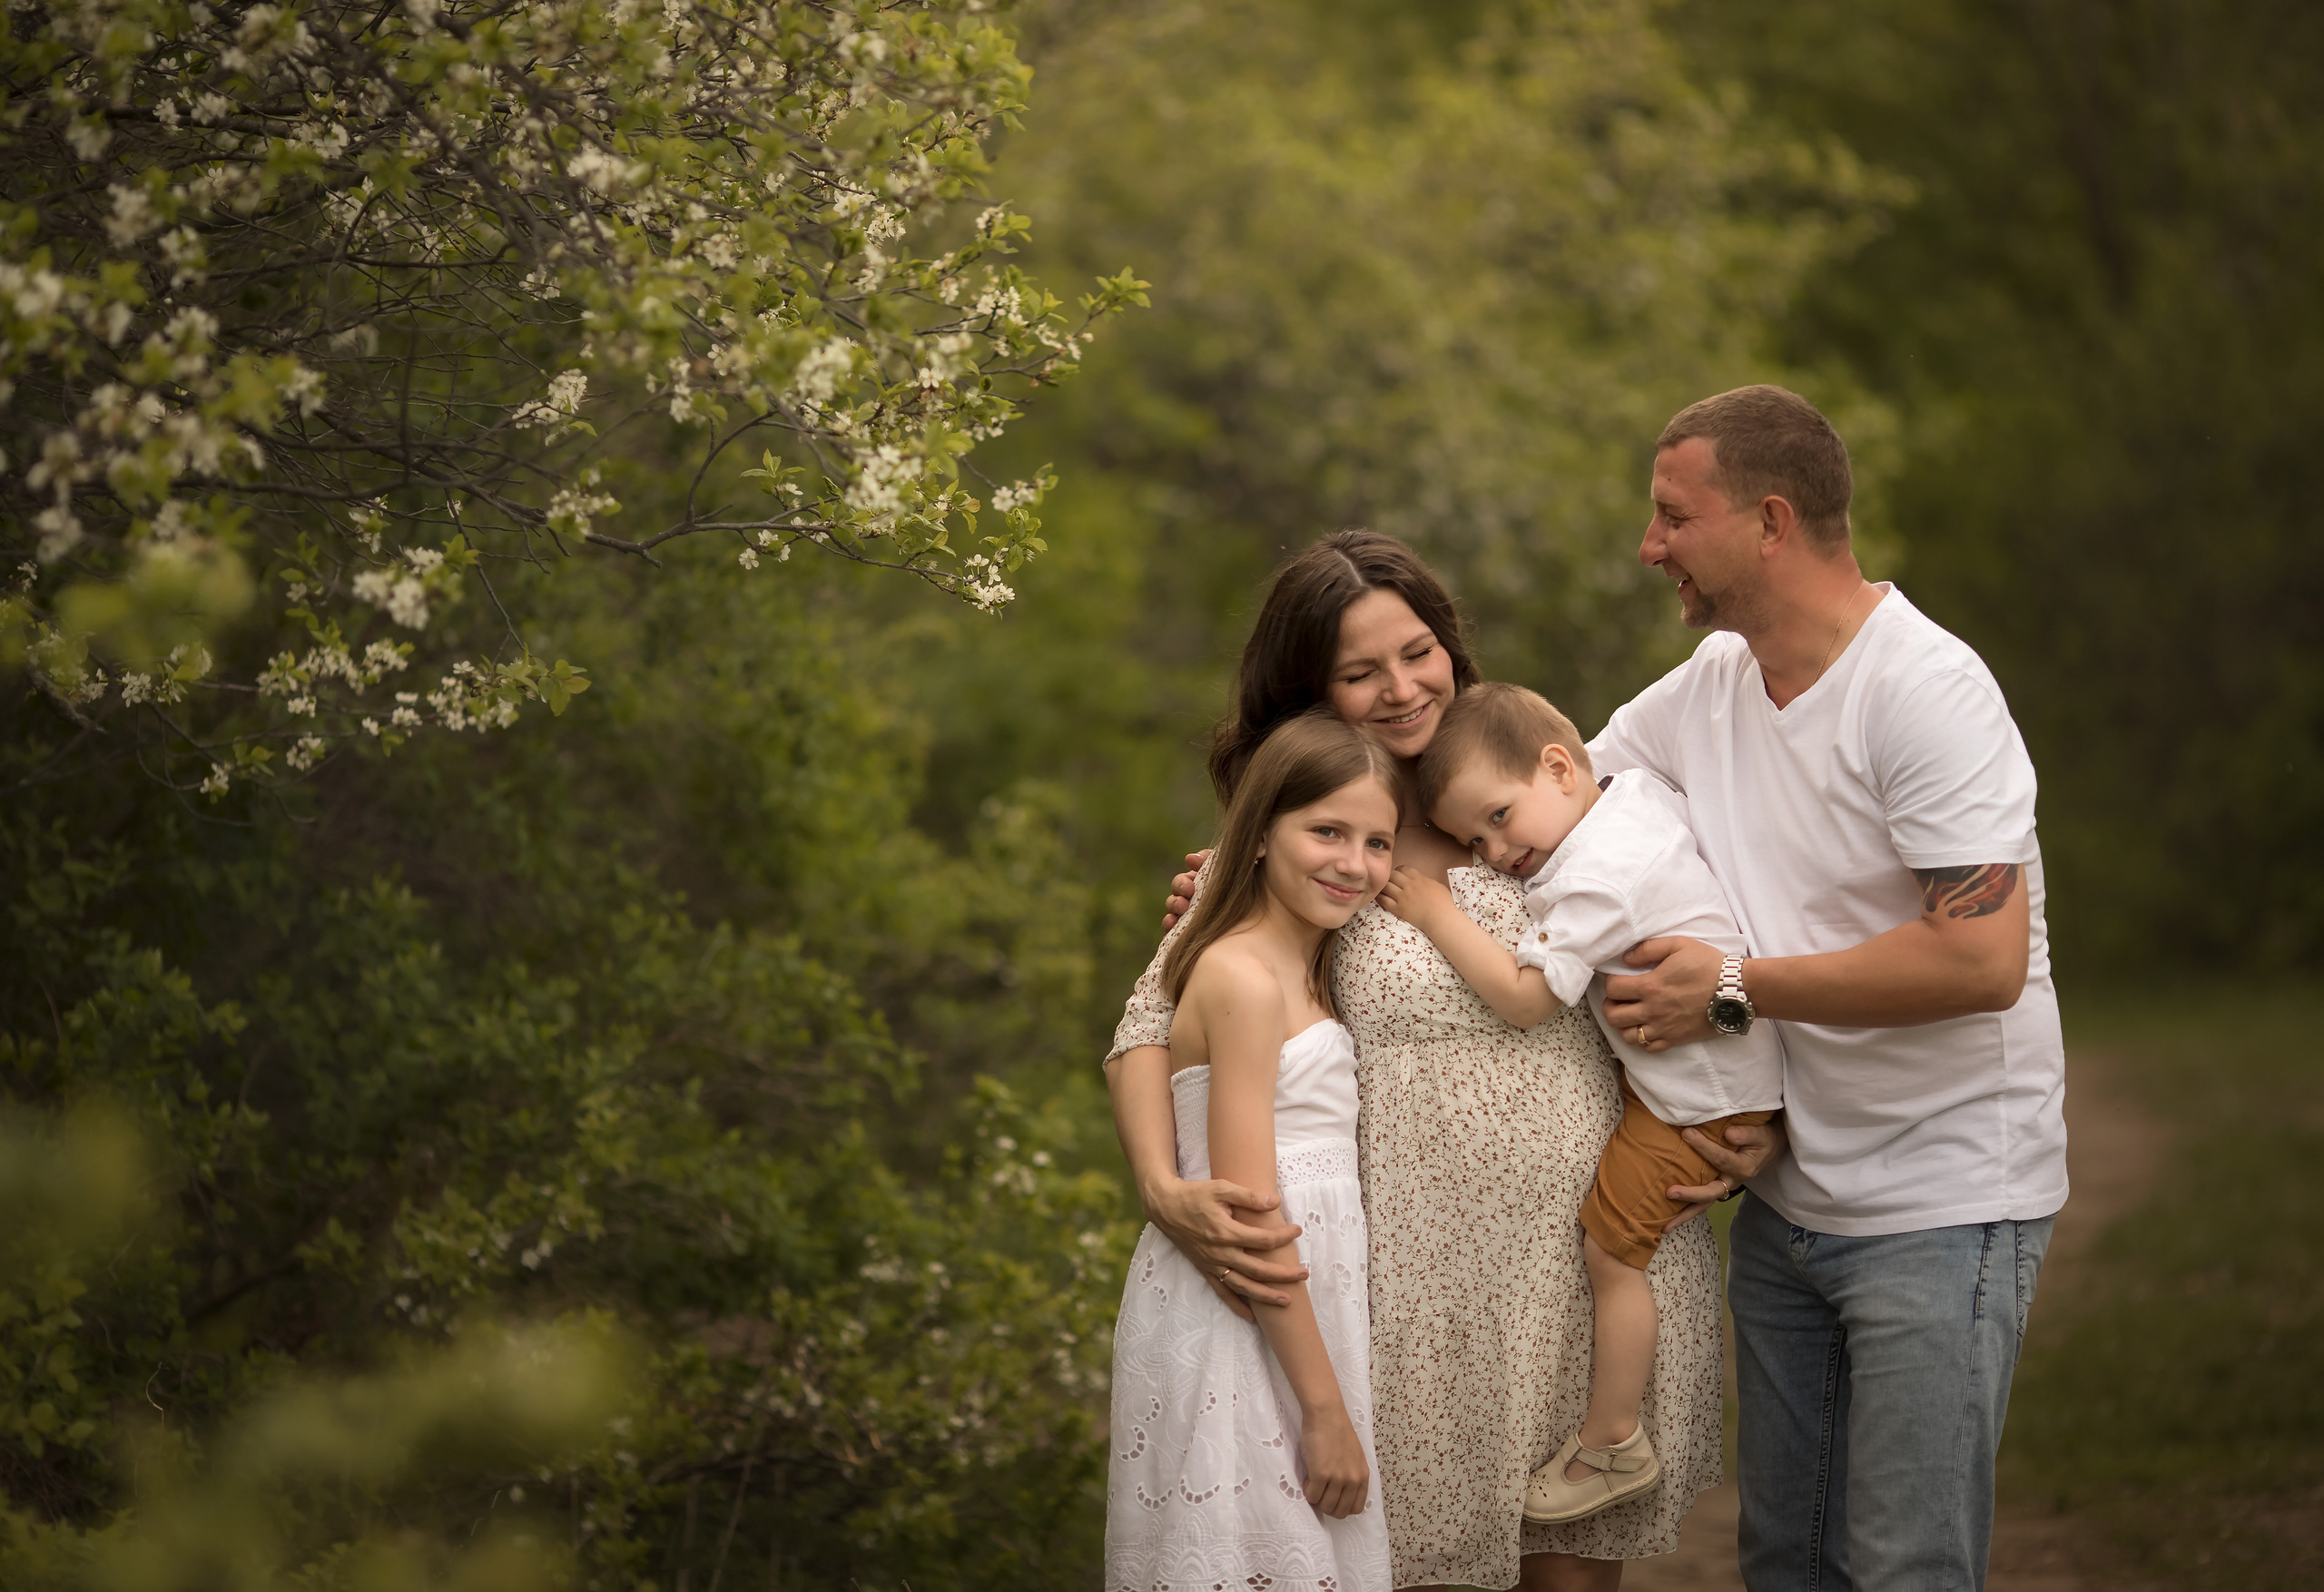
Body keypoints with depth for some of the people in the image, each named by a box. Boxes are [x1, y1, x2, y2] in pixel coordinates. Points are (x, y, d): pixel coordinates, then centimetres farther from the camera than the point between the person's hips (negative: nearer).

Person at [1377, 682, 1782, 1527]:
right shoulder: (1644, 788, 2)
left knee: (1611, 1247, -2)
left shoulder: (1595, 877, -26)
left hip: (1702, 1097, -10)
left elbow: (1525, 996, -28)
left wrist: (1437, 914, -20)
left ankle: (1611, 1446, 10)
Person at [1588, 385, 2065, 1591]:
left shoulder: (1924, 690, -19)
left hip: (1942, 1208, -8)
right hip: (1789, 1204, 8)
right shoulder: (1711, 685, 5)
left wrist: (1734, 989, -19)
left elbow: (1981, 959, -27)